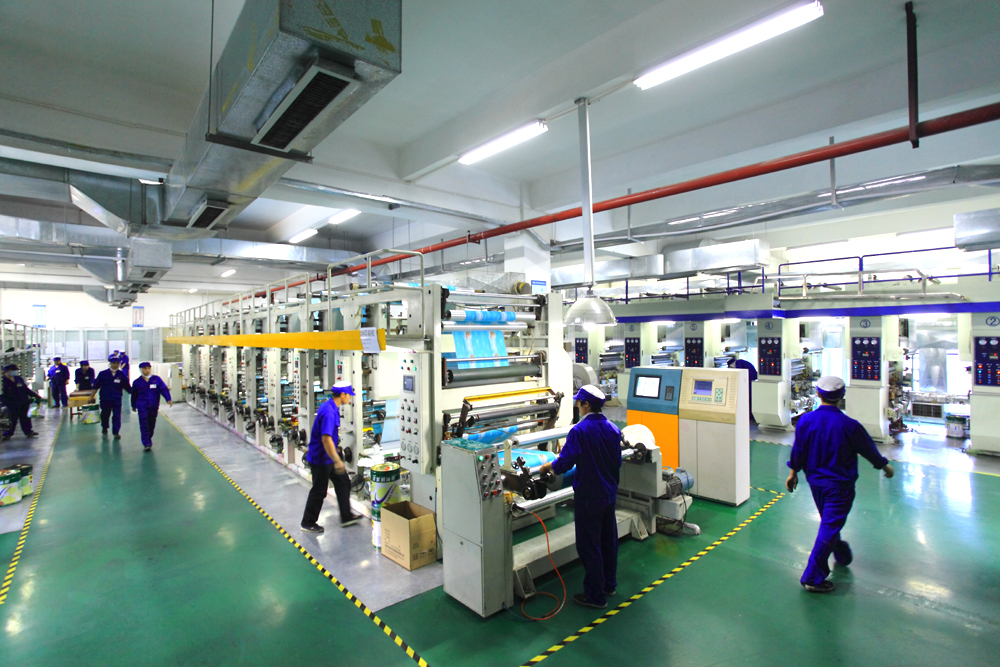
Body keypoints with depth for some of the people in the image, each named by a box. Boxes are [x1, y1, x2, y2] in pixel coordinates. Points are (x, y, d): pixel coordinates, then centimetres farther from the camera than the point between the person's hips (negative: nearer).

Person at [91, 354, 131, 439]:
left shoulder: (121, 375, -1)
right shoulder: (103, 374, -3)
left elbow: (128, 388, 4)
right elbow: (96, 386, 3)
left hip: (117, 400, -1)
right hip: (105, 399, 1)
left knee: (117, 416, -3)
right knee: (105, 415, 16)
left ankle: (116, 432, 6)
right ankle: (104, 428, 41)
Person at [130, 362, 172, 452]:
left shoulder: (157, 379, -1)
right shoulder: (137, 382, 2)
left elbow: (164, 389, -6)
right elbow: (134, 394, 13)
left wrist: (168, 399, -18)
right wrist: (133, 406, 20)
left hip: (154, 406, 1)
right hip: (142, 407, -1)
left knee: (152, 424, 11)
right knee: (144, 424, -9)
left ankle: (148, 439, 33)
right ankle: (147, 444, -6)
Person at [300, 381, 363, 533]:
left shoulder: (332, 408, 5)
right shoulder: (329, 411, -27)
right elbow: (326, 438, -33)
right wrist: (337, 461, -32)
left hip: (328, 457, 10)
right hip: (321, 459, -10)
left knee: (343, 483, 14)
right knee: (319, 491, 5)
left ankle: (346, 517, 24)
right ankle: (308, 523, 23)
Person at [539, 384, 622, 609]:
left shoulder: (579, 431, -22)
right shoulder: (613, 429, 0)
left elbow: (564, 463, -21)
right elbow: (617, 462, 10)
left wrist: (548, 466, -2)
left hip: (589, 497, -7)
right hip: (609, 494, 7)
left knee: (589, 546, 5)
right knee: (609, 540, 20)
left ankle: (595, 596, 16)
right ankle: (609, 584, 36)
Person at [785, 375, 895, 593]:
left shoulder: (805, 420, -11)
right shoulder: (849, 425, -19)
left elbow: (798, 450, -2)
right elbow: (868, 449, -1)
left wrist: (793, 472, 14)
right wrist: (885, 466, 19)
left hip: (815, 481, 4)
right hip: (839, 485, -4)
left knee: (829, 522, 25)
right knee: (829, 527, 1)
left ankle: (841, 554, 49)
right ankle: (813, 577, 6)